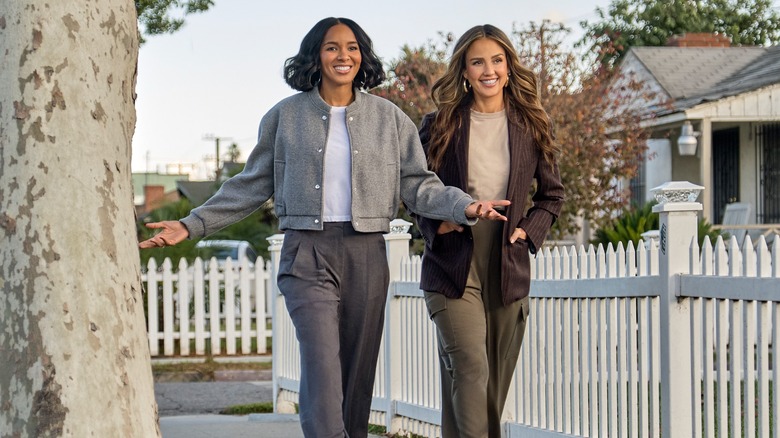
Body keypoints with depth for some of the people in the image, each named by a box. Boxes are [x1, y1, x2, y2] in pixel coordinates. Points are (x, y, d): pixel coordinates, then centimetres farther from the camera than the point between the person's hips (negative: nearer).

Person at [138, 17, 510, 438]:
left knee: (358, 372, 3)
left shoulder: (388, 118, 9)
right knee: (322, 361, -17)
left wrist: (466, 206, -11)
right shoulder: (285, 116, 7)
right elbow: (252, 184, 12)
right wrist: (192, 225, 7)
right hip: (307, 253, -2)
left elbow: (417, 184, 7)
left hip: (366, 255, 2)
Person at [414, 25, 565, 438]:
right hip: (453, 265, -3)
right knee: (469, 367, -18)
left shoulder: (530, 126, 8)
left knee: (496, 381, 8)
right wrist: (434, 225, -7)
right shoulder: (440, 125, 3)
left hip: (508, 267, 3)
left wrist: (529, 231, 1)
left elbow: (552, 194, 17)